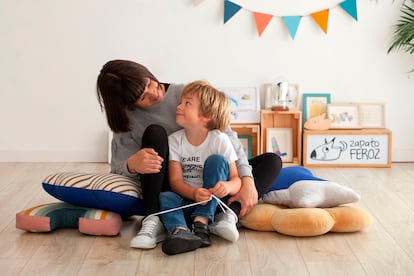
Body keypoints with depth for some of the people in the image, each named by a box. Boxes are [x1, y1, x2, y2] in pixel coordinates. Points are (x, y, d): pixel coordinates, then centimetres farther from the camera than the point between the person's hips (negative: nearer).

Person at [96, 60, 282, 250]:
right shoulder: (127, 120, -3)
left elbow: (227, 135, -12)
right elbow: (117, 170, -8)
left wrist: (247, 180, -23)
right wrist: (132, 165, -33)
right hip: (169, 189, -2)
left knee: (272, 161, -12)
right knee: (154, 132, -25)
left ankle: (227, 215, -37)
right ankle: (154, 221, -30)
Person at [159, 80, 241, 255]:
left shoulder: (220, 140, -8)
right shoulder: (175, 140, -2)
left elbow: (236, 179, -10)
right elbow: (175, 180, -8)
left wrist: (227, 186, -36)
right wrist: (194, 193, -30)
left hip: (213, 203, -1)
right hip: (186, 200, 1)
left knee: (217, 160, -22)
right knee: (163, 198, -27)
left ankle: (201, 222, -31)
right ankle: (180, 231, -57)